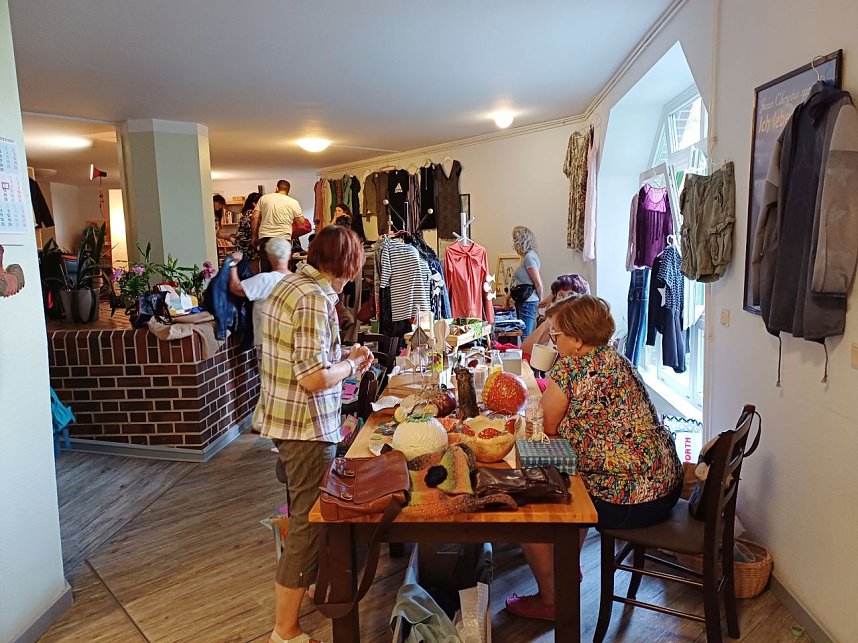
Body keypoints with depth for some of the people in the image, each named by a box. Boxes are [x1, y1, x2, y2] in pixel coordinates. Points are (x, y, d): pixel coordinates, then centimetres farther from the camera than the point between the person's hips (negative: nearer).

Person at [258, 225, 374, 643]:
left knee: (305, 514, 26)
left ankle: (309, 584, 47)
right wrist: (352, 363, -10)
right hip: (306, 426, -10)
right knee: (309, 523, 2)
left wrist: (345, 360, 13)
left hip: (284, 419, 10)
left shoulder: (288, 285, 9)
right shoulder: (315, 298, -22)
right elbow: (314, 378, -27)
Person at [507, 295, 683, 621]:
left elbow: (546, 427, -6)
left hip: (630, 502, -10)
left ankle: (550, 599, 20)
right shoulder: (618, 361, 10)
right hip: (665, 485, 10)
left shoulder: (569, 369, -17)